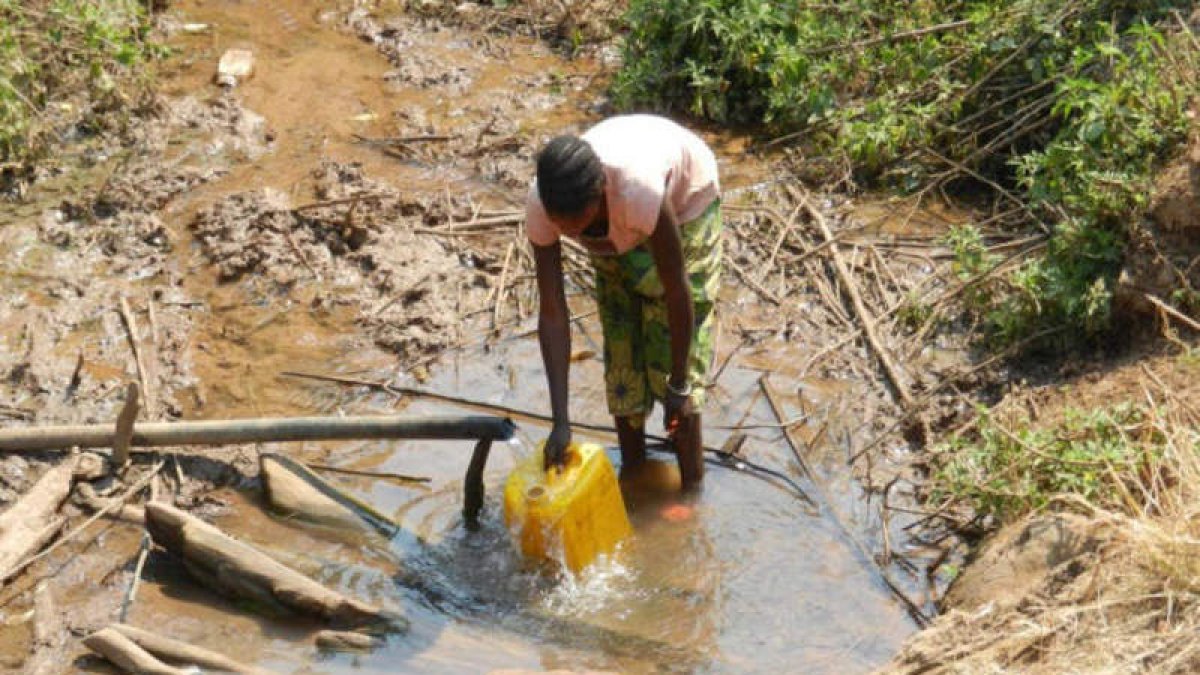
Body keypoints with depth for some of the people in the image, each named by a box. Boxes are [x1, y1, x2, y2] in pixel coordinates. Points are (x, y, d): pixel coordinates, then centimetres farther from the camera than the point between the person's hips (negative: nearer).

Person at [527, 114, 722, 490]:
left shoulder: (638, 192, -47)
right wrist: (560, 422, -29)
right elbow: (552, 314, -28)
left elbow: (677, 292, -34)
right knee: (620, 346, 5)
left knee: (671, 346, -7)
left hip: (685, 202, -4)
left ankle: (691, 492, 5)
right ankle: (632, 470, 24)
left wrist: (679, 386, -24)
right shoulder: (540, 206, -33)